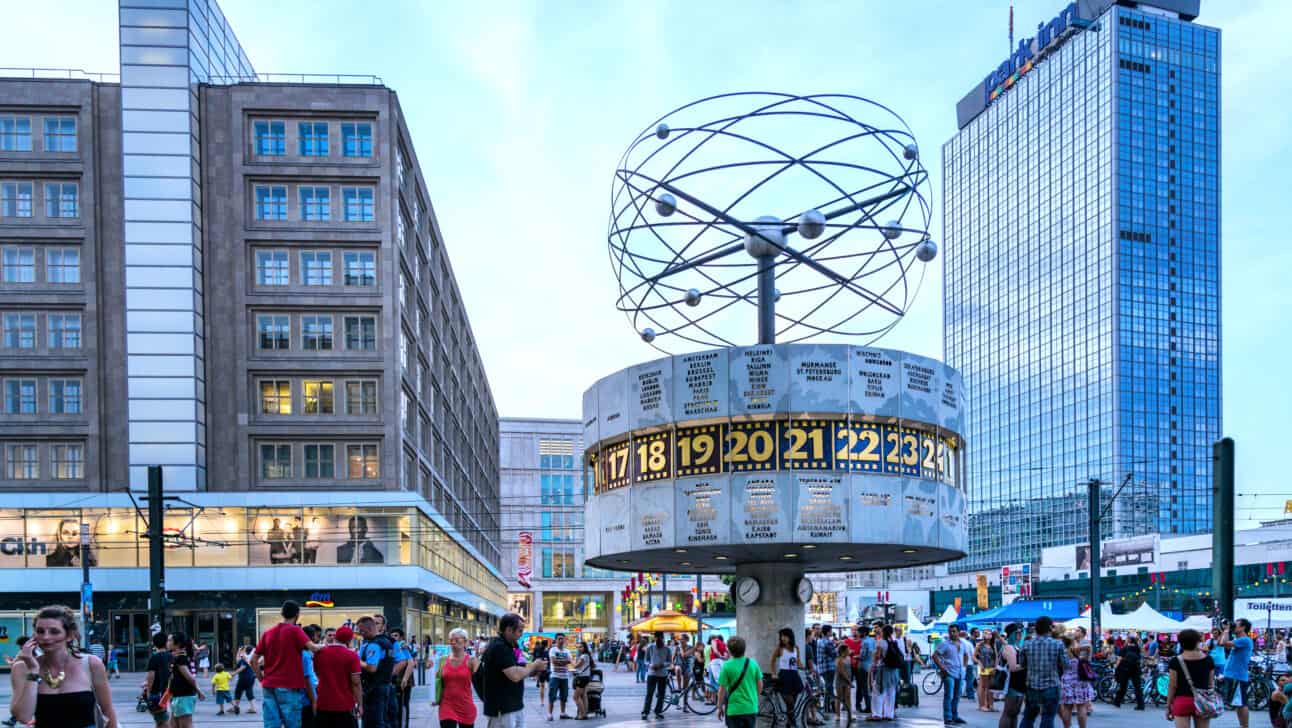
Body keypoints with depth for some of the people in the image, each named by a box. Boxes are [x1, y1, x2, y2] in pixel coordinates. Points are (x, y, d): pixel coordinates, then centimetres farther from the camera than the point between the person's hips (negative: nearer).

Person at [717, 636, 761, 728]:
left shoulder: (727, 666, -12)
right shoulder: (753, 664, -1)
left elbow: (722, 689, -10)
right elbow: (760, 685, 7)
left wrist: (720, 707, 2)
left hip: (734, 710, -3)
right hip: (751, 709, 4)